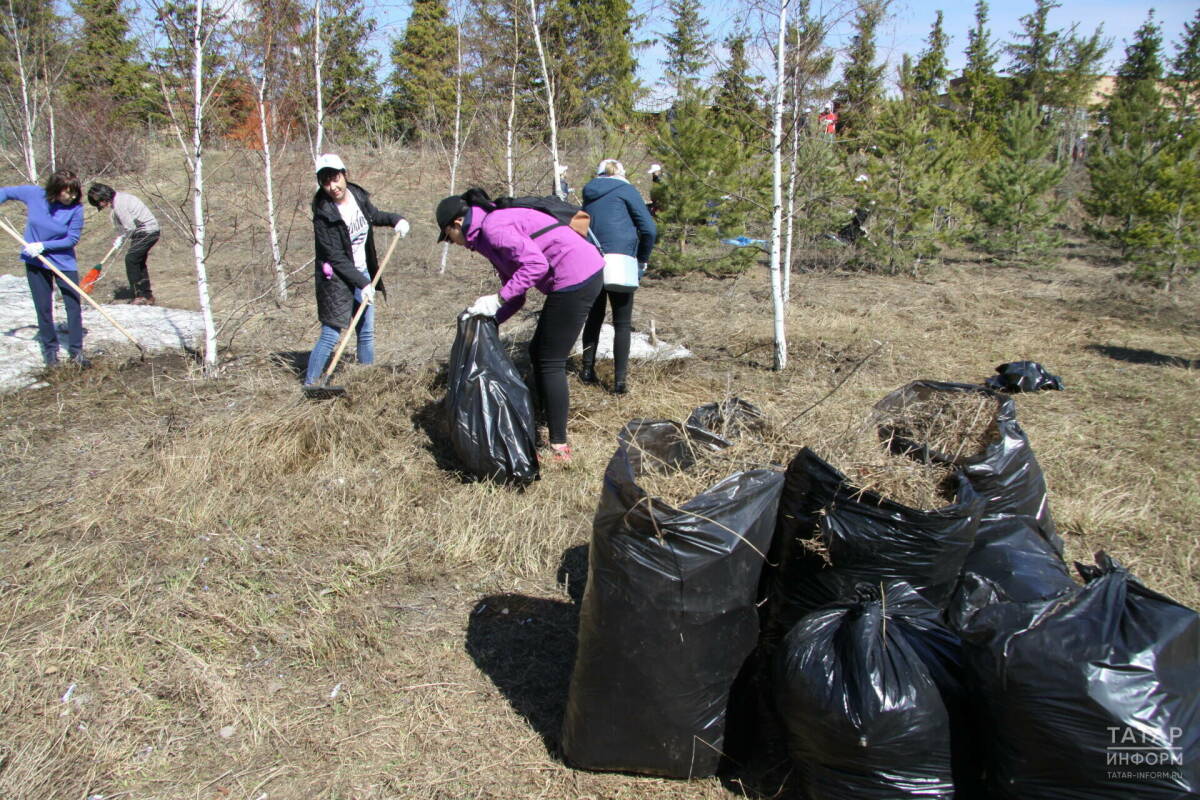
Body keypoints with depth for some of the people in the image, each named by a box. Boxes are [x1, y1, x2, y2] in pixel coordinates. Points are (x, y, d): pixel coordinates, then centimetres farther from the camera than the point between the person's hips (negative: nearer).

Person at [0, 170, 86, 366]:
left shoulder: (76, 208, -16)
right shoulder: (34, 194, -11)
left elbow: (73, 239, -15)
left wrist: (43, 246, -21)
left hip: (64, 262, -1)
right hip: (36, 262, 1)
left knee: (74, 306, 0)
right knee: (43, 308, 8)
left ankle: (76, 350, 12)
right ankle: (49, 349, 21)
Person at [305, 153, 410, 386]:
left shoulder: (357, 195, -1)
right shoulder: (323, 215, -20)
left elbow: (374, 216, 21)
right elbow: (336, 258, -20)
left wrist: (396, 219, 2)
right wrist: (362, 283, -22)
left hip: (362, 274, 7)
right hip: (337, 279, -7)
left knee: (367, 333, 14)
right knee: (331, 335, -7)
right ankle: (309, 385, 5)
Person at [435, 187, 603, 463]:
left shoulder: (492, 226, -11)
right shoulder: (488, 235, 20)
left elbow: (536, 264, -22)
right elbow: (516, 295, 21)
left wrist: (498, 299, -17)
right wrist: (488, 319, 10)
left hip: (576, 279, -10)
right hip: (583, 275, 10)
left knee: (550, 363, -3)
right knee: (539, 353, 18)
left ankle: (559, 448, 4)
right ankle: (543, 422, 29)